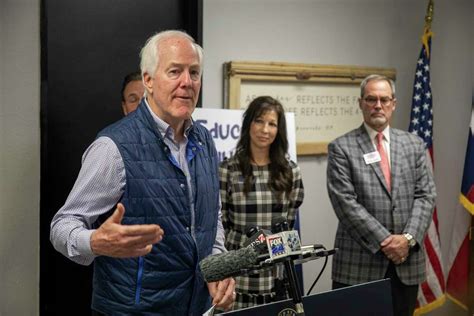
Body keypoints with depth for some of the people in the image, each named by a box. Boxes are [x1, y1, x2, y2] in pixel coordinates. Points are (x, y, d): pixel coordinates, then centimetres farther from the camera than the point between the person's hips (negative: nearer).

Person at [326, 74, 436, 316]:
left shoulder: (414, 144, 10)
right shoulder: (341, 148, -3)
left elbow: (426, 195, 4)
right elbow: (346, 202, -10)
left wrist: (408, 238, -10)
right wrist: (384, 241, -14)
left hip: (407, 261, 3)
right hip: (359, 262, -3)